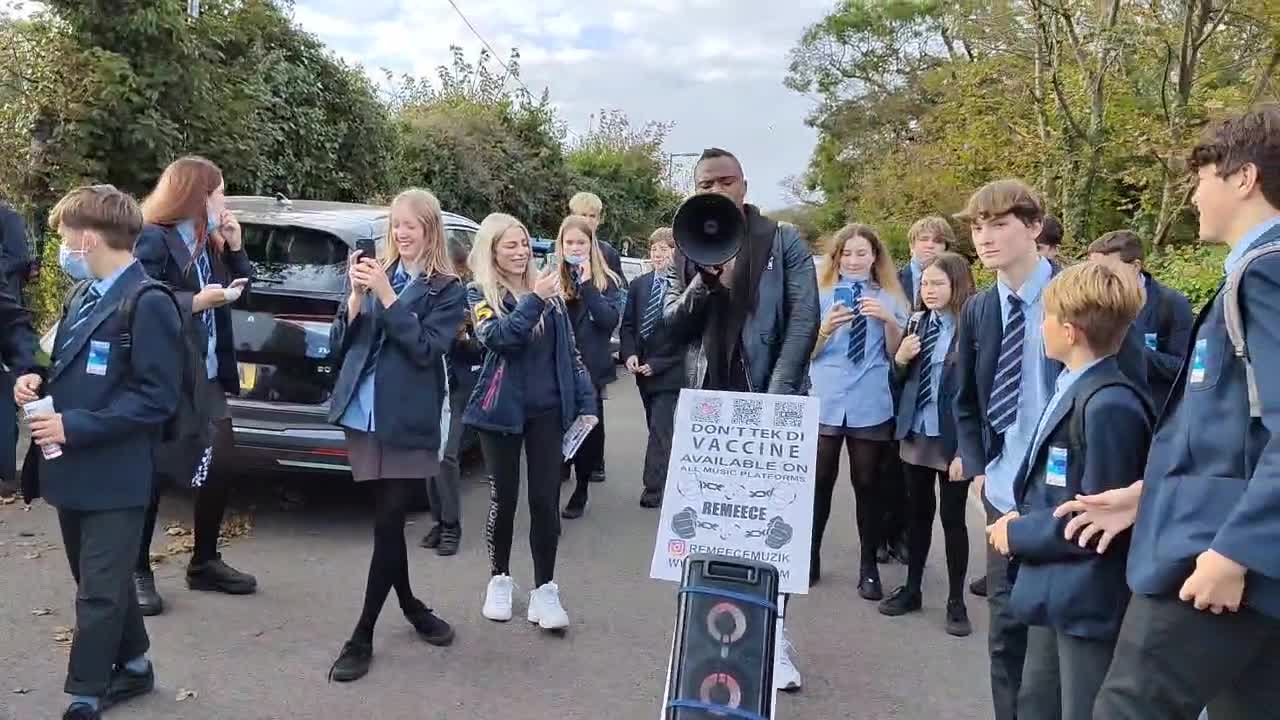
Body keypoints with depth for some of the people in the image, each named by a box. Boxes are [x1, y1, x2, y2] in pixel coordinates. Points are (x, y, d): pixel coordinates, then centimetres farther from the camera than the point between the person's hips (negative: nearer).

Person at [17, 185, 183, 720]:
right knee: (101, 582, 19)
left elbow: (156, 398, -20)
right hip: (73, 470, 9)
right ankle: (132, 667, 35)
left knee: (100, 592, 1)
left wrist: (75, 427, -21)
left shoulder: (147, 302, -16)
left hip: (114, 475, -9)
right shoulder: (83, 295, 11)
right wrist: (39, 381, 2)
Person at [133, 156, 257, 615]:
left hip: (207, 379, 9)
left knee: (220, 470, 12)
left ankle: (204, 564, 27)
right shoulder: (153, 240, -13)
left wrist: (235, 248, 4)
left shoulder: (208, 243, 13)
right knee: (155, 475, 2)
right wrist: (195, 302, -24)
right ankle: (138, 571, 17)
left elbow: (242, 288, 16)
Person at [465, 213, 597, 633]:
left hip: (548, 409, 2)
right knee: (504, 495, 6)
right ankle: (499, 578, 25)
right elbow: (498, 338, -19)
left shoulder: (549, 293, 8)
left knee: (546, 498, 0)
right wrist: (533, 300, -24)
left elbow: (569, 351, 9)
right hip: (502, 409, -2)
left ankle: (544, 589, 8)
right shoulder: (479, 294, 0)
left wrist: (585, 404, 3)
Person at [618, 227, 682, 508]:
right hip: (644, 369, 6)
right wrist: (630, 354, -6)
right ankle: (667, 478, 28)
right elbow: (628, 324, 11)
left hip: (670, 371, -6)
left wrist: (657, 363, -15)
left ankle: (654, 487, -1)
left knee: (661, 428, -7)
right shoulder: (638, 285, 7)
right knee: (657, 428, 15)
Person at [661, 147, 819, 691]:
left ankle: (772, 635, 10)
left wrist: (776, 396, -16)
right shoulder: (687, 253, 9)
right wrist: (706, 279, -15)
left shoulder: (784, 242, 0)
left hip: (768, 401, -3)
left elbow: (804, 320, -7)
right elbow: (671, 328, 3)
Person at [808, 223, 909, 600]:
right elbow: (807, 351, 1)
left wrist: (887, 320, -15)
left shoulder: (890, 297, 7)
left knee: (868, 483, 6)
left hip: (870, 405, 0)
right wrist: (826, 327, -18)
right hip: (824, 402, 0)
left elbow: (896, 353, 2)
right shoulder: (820, 293, 5)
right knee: (819, 481, 3)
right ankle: (809, 557, 18)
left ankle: (868, 567, 16)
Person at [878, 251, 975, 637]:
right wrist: (900, 359, -10)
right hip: (915, 433, 5)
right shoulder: (917, 322, 3)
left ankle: (956, 601, 20)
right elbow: (899, 379, 12)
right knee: (918, 512, 16)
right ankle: (912, 589, 30)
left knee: (953, 518, 6)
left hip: (954, 438, -5)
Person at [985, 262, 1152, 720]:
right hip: (1054, 592, 9)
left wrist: (1018, 533, -13)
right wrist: (1023, 519, 0)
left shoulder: (1110, 406, -24)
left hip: (1088, 602, -9)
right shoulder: (1072, 389, 6)